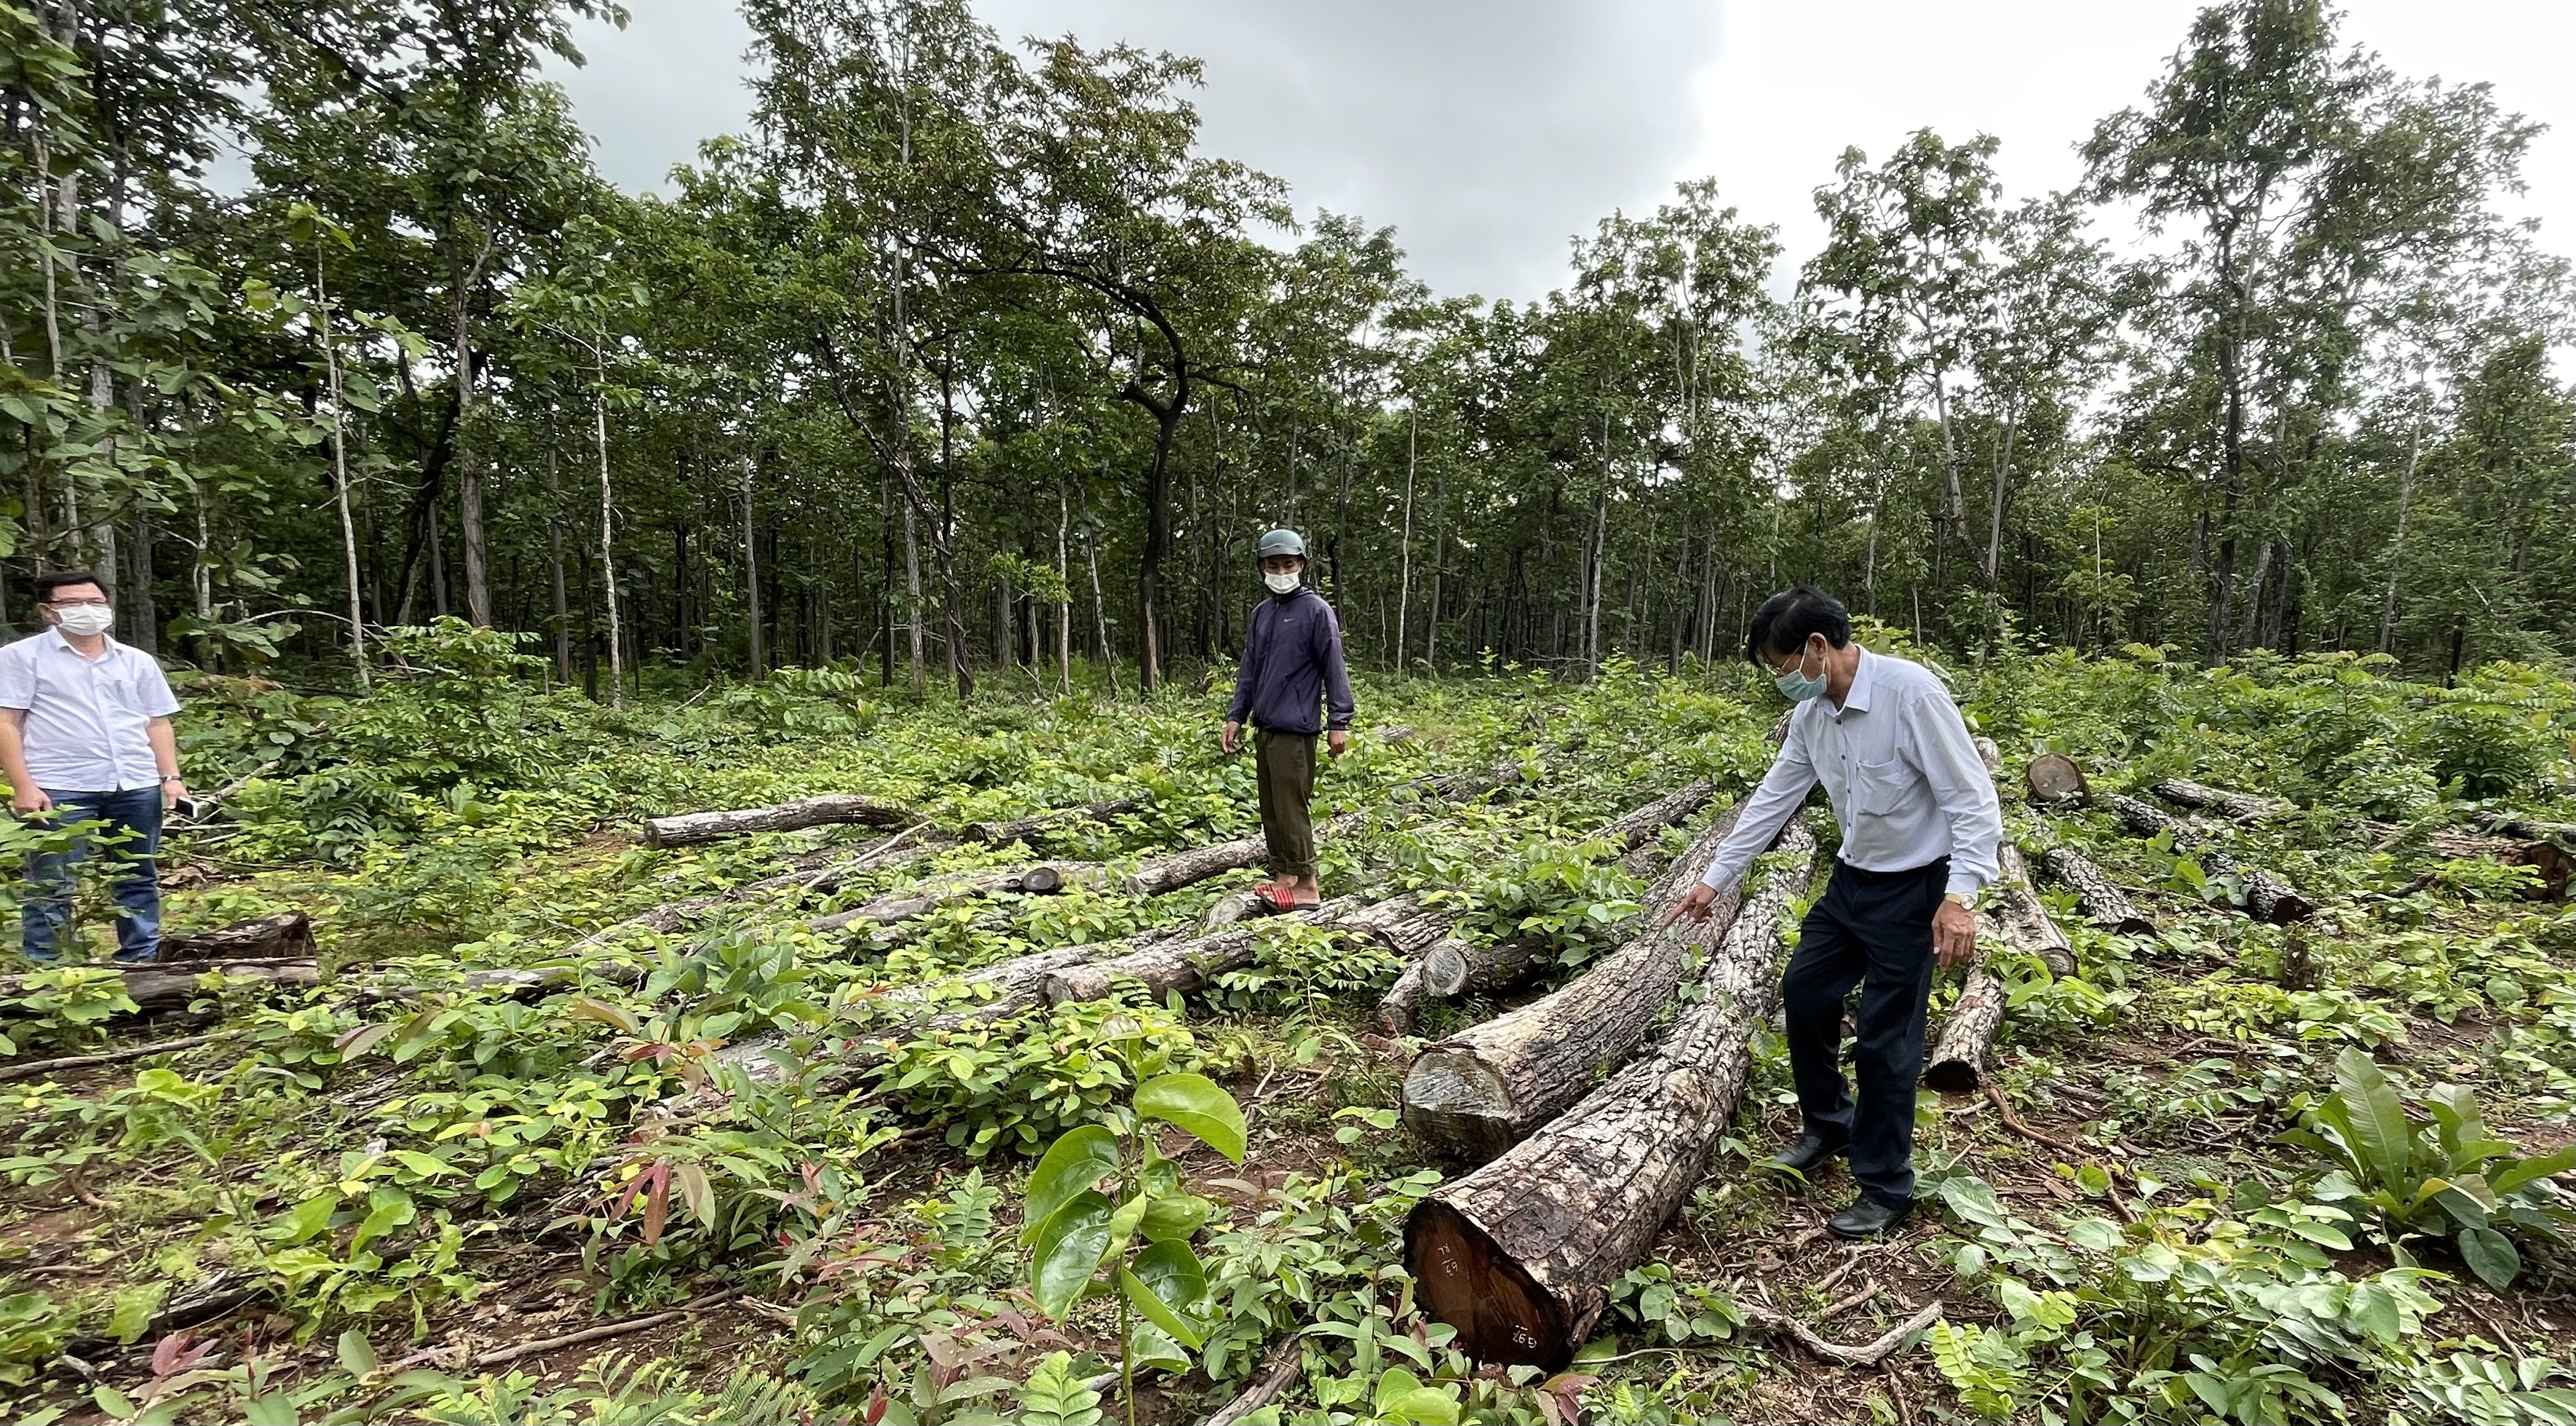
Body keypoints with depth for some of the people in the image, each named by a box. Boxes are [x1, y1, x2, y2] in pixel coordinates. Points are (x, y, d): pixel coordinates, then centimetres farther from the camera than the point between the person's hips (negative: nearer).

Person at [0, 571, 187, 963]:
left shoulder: (137, 661, 15)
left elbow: (157, 724, 16)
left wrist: (171, 777, 5)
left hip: (137, 787, 4)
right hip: (60, 790, -3)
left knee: (138, 878, 9)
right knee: (52, 886, -1)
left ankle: (142, 962, 17)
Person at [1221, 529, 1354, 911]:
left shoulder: (1316, 610, -5)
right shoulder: (1261, 612, 15)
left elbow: (1334, 669, -7)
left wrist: (1339, 722, -10)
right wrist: (1235, 716, 14)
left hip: (1295, 728, -7)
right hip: (1264, 727, 7)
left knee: (1291, 806, -8)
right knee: (1270, 807, 10)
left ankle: (1306, 883, -1)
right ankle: (1284, 874, 19)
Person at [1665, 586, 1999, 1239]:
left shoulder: (1910, 691, -23)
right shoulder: (1810, 714, -1)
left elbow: (1973, 798, -21)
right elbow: (1772, 799, 7)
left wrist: (1961, 895, -30)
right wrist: (1714, 879, 9)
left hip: (1914, 888, -7)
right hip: (1852, 879, 8)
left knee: (1884, 1038, -2)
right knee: (1804, 990, 14)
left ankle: (1885, 1188, 17)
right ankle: (1829, 1124, 36)